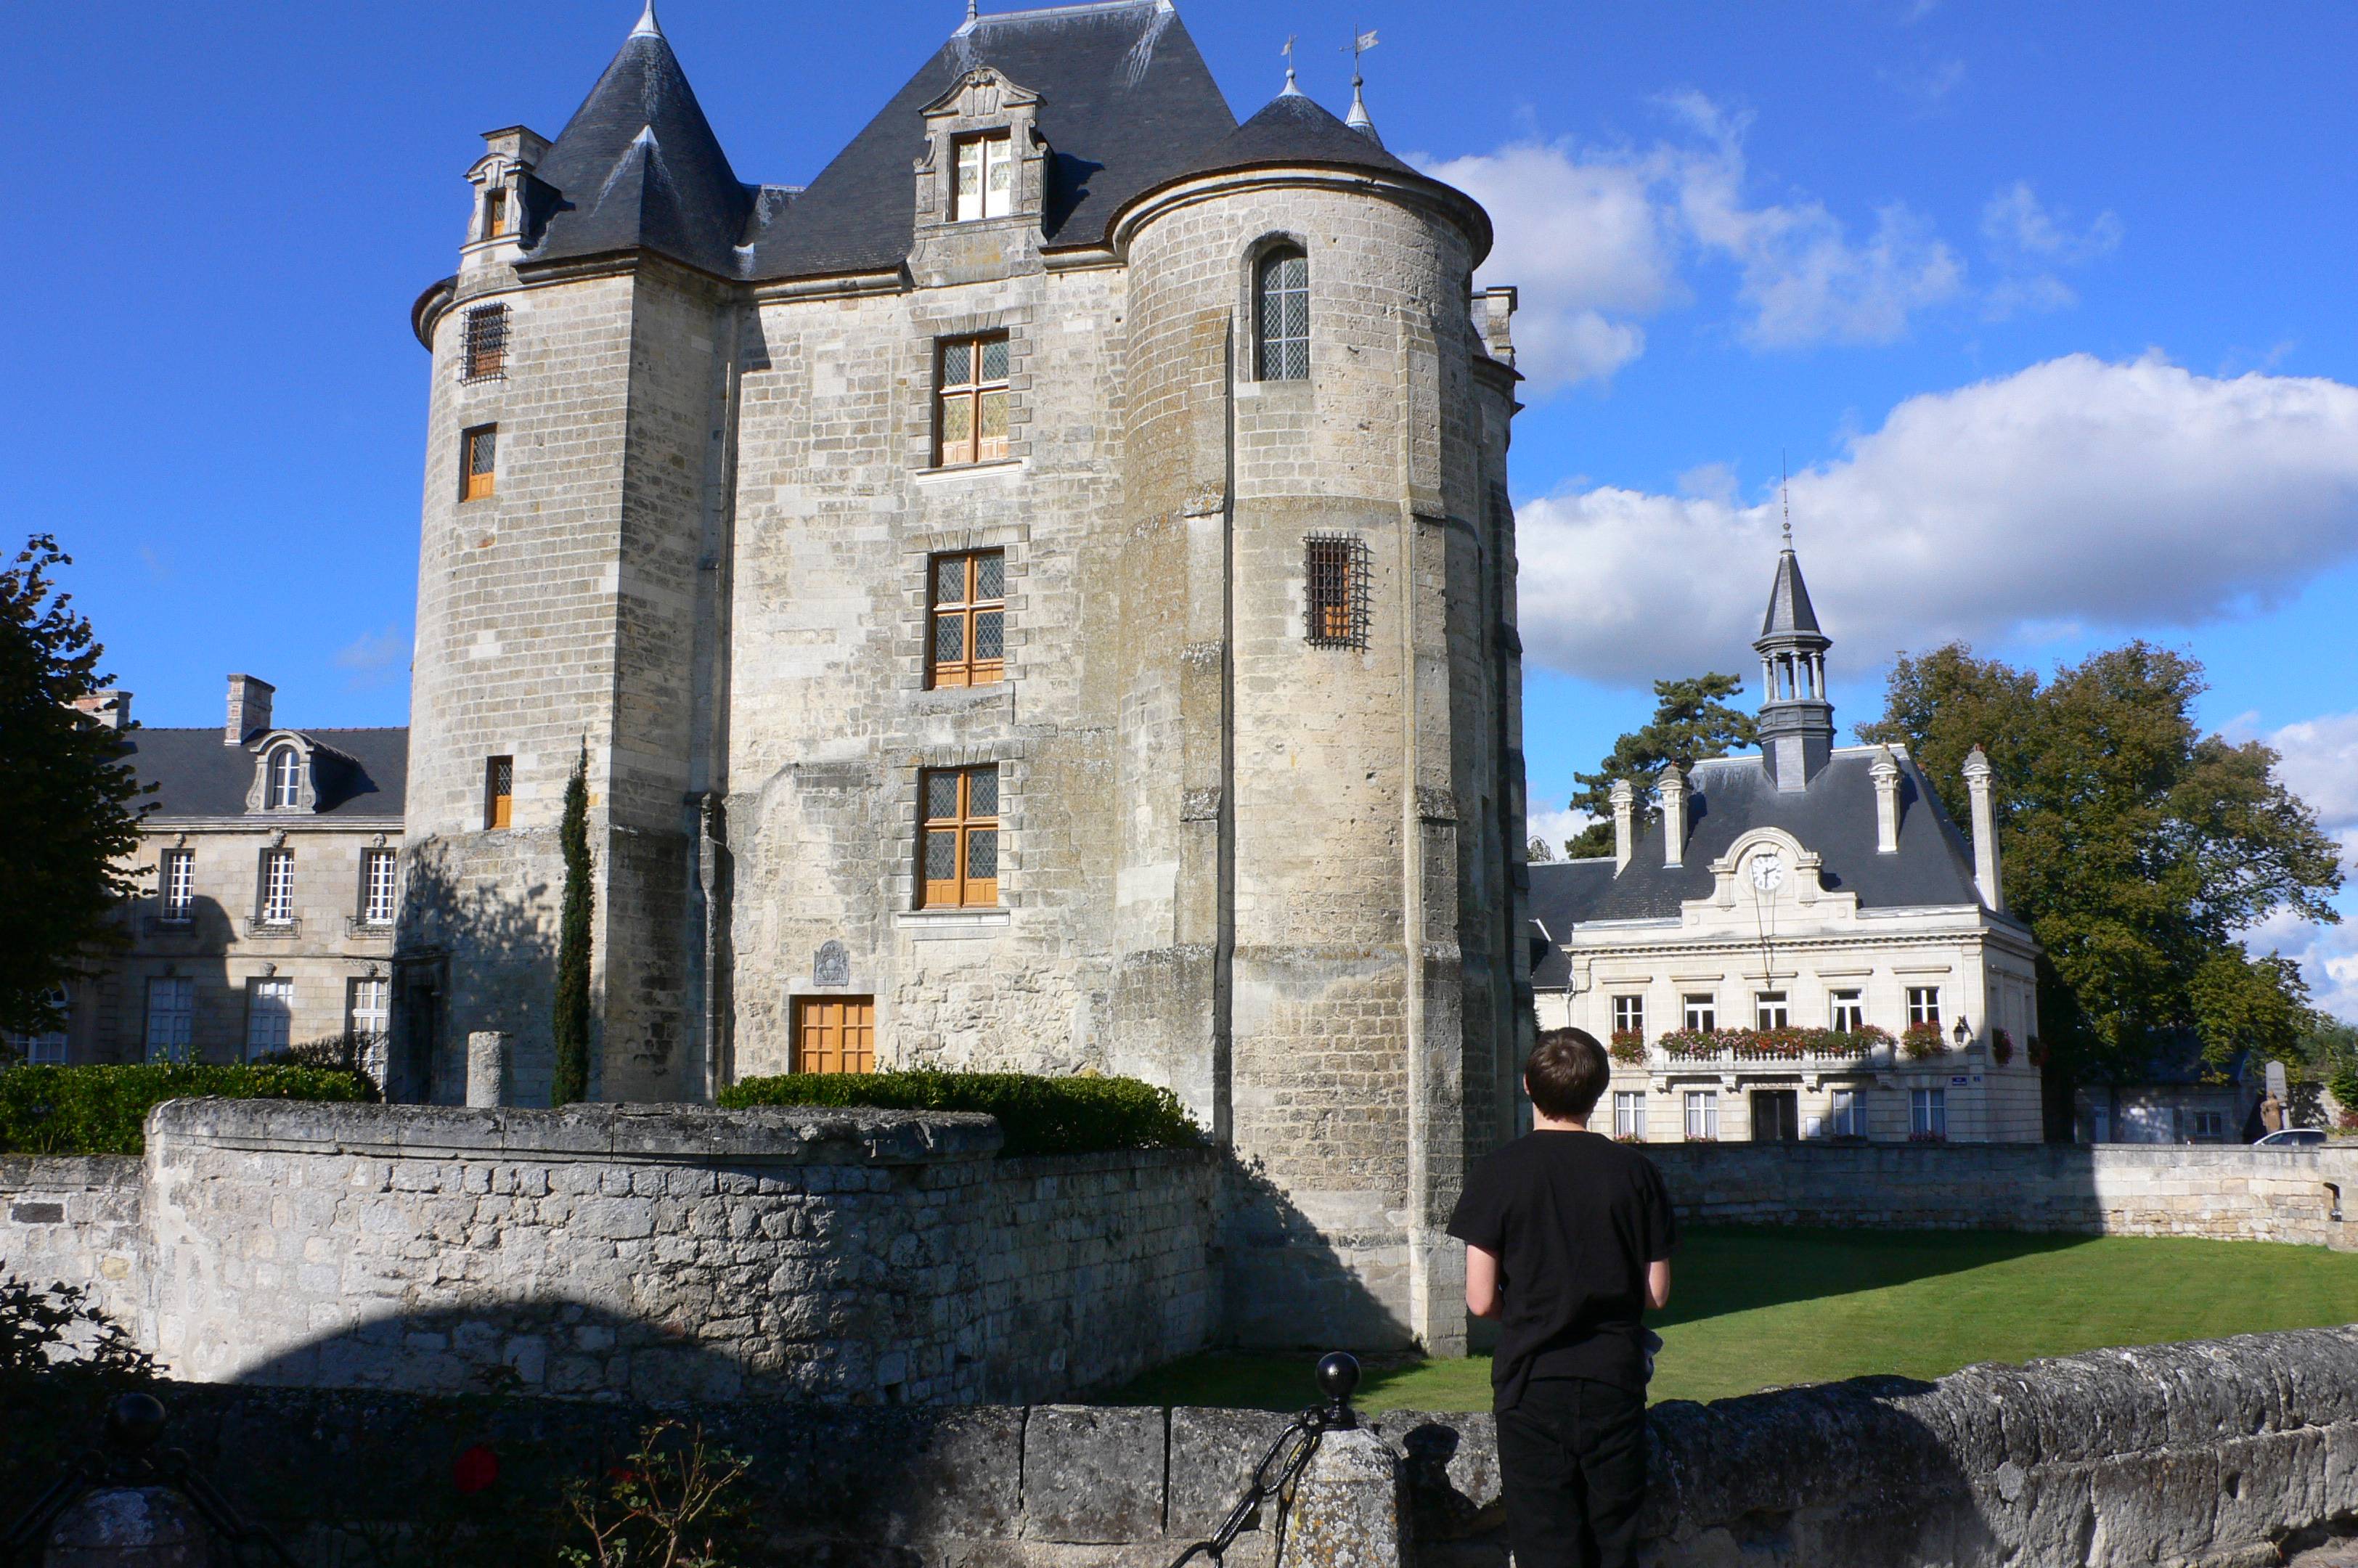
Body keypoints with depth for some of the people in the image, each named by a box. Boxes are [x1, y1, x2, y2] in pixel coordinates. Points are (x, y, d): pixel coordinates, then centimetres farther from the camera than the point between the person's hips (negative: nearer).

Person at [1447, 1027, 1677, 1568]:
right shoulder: (1635, 1170, -2)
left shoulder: (1497, 1171, -8)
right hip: (1616, 1382, 2)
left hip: (1533, 1383, -2)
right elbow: (1657, 1294, 3)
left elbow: (1481, 1300, -9)